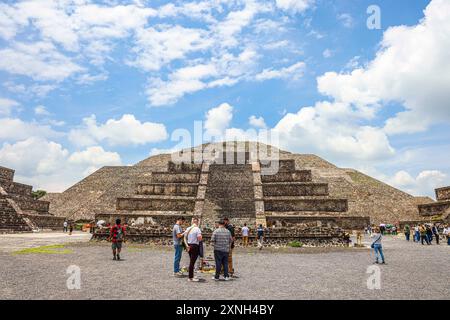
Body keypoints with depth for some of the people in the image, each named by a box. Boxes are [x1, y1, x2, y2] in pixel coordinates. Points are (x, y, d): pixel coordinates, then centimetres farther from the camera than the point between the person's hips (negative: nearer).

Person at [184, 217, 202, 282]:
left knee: (191, 261, 17)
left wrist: (187, 245, 5)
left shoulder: (188, 229, 9)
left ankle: (191, 276, 25)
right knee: (192, 262, -3)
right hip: (195, 246, -7)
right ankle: (190, 278, 2)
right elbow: (199, 239, -19)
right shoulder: (197, 229, -12)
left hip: (189, 246, 7)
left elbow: (185, 237, 9)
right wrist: (201, 237, 1)